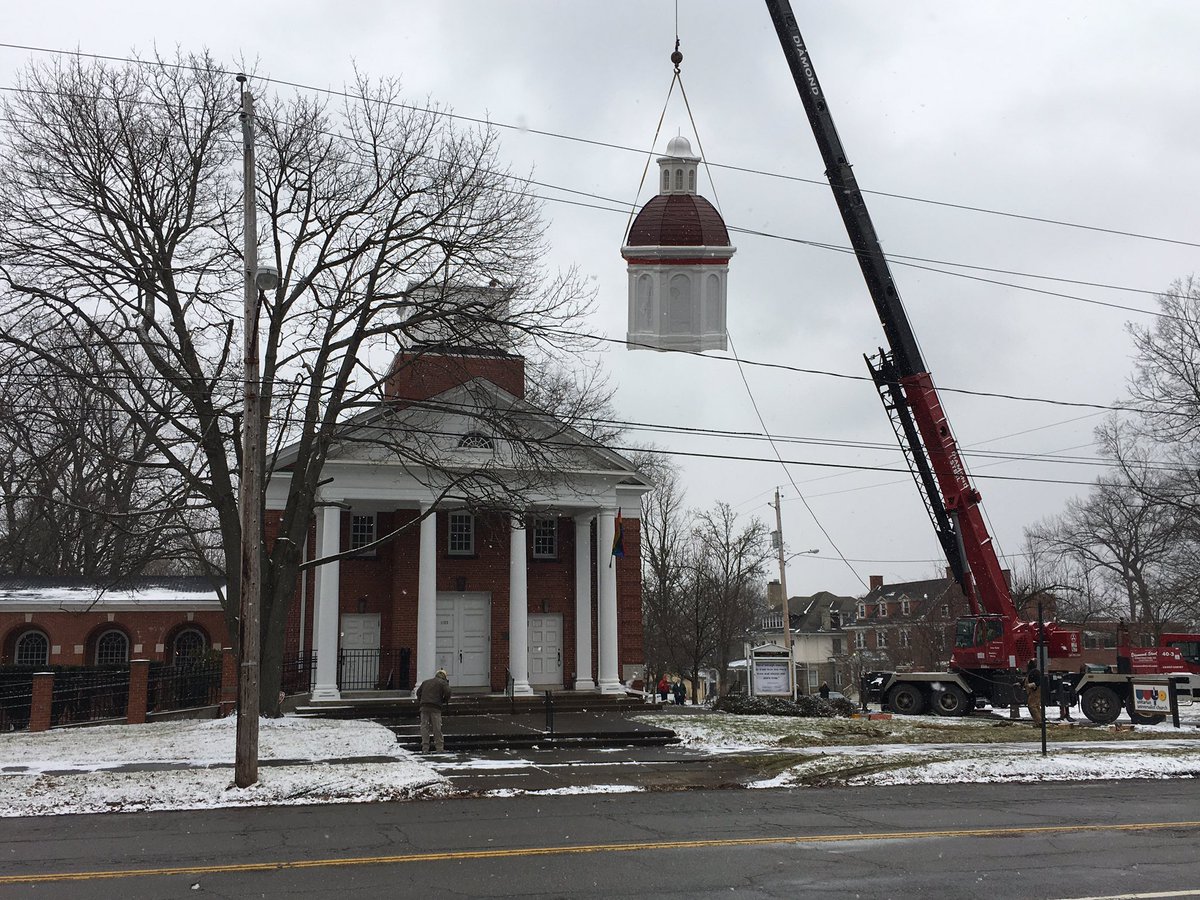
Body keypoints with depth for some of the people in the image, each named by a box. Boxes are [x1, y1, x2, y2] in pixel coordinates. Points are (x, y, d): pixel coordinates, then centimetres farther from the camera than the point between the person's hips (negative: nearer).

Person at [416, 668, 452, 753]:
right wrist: (444, 701, 13)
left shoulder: (425, 682, 23)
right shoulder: (443, 683, 7)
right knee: (437, 727, 0)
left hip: (424, 707, 4)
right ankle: (440, 748, 1)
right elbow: (447, 693, -4)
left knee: (424, 727, 3)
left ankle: (425, 748, -1)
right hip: (435, 707, -4)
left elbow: (418, 692, 23)